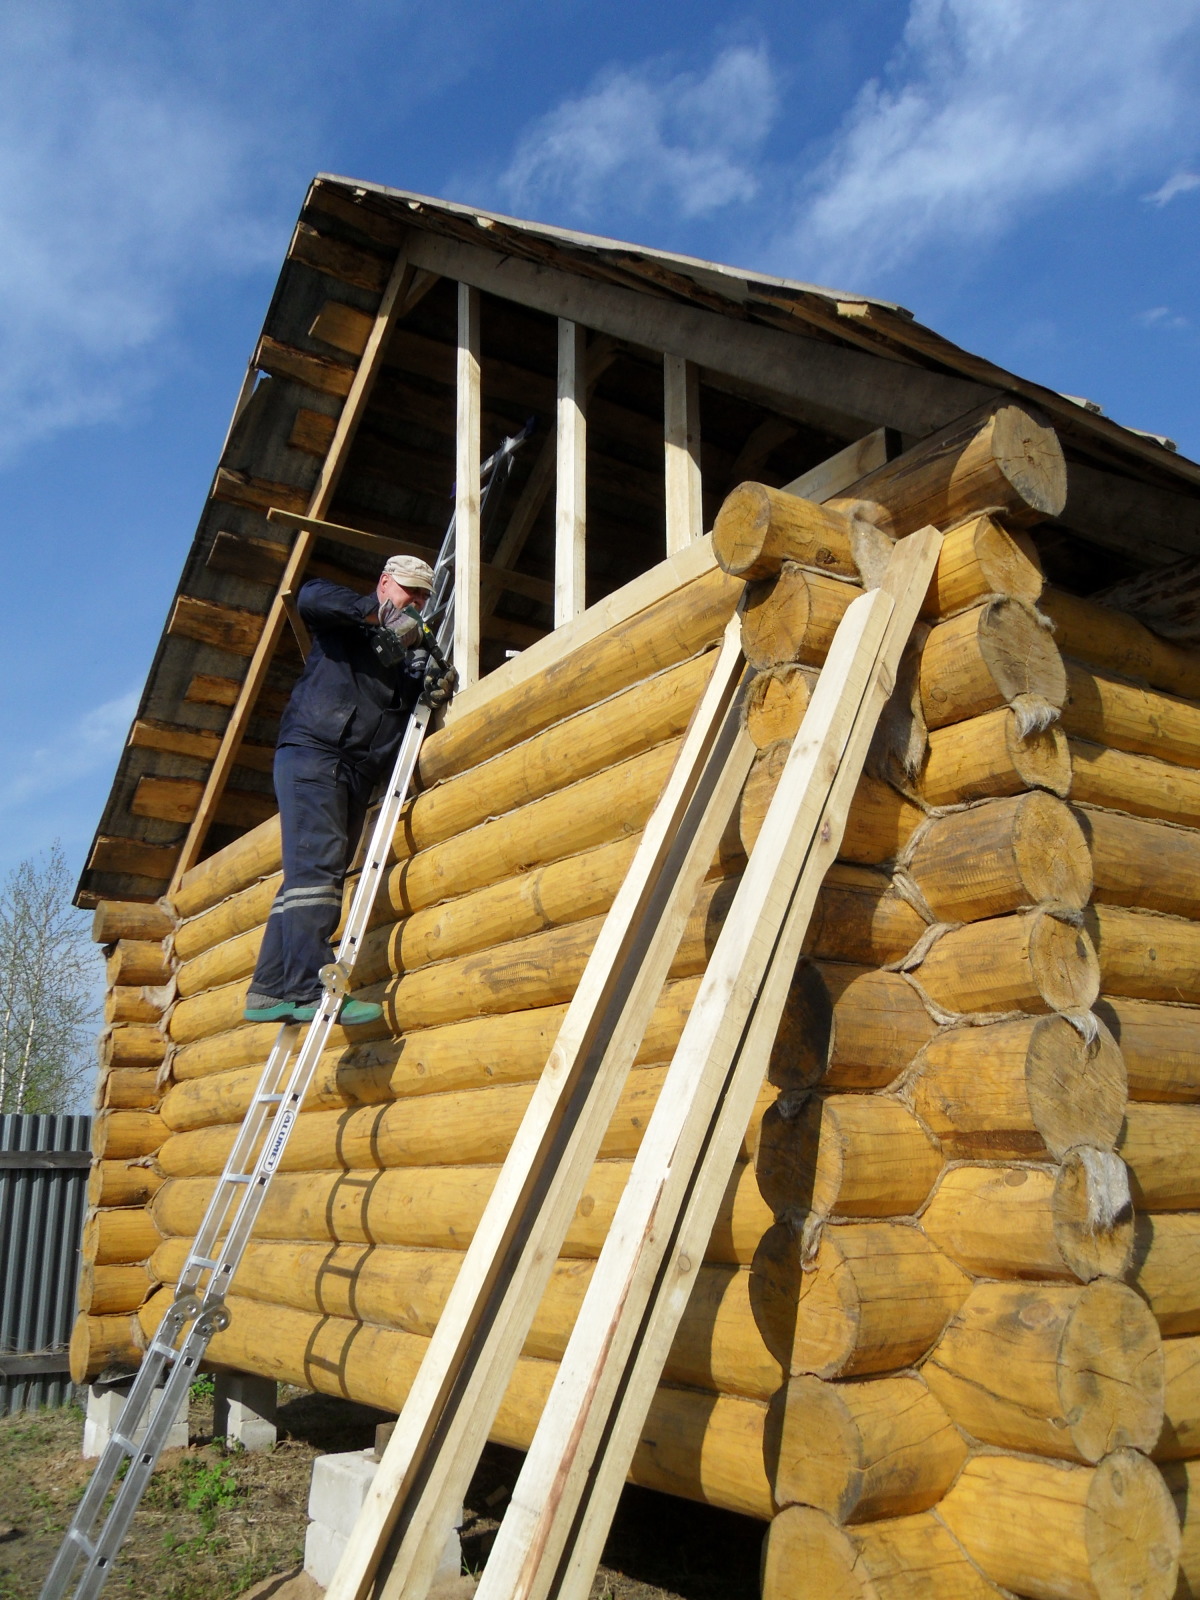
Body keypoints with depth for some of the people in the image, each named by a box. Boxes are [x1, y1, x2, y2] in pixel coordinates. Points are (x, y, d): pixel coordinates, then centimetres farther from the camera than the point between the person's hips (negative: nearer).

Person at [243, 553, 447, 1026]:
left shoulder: (412, 648, 26)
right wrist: (380, 613, -12)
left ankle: (269, 991, 2)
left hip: (359, 773, 7)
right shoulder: (345, 621, 9)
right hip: (312, 753, -7)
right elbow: (312, 595, -12)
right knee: (317, 865, -20)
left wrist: (435, 687, -5)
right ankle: (313, 988, -29)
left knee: (306, 880, 2)